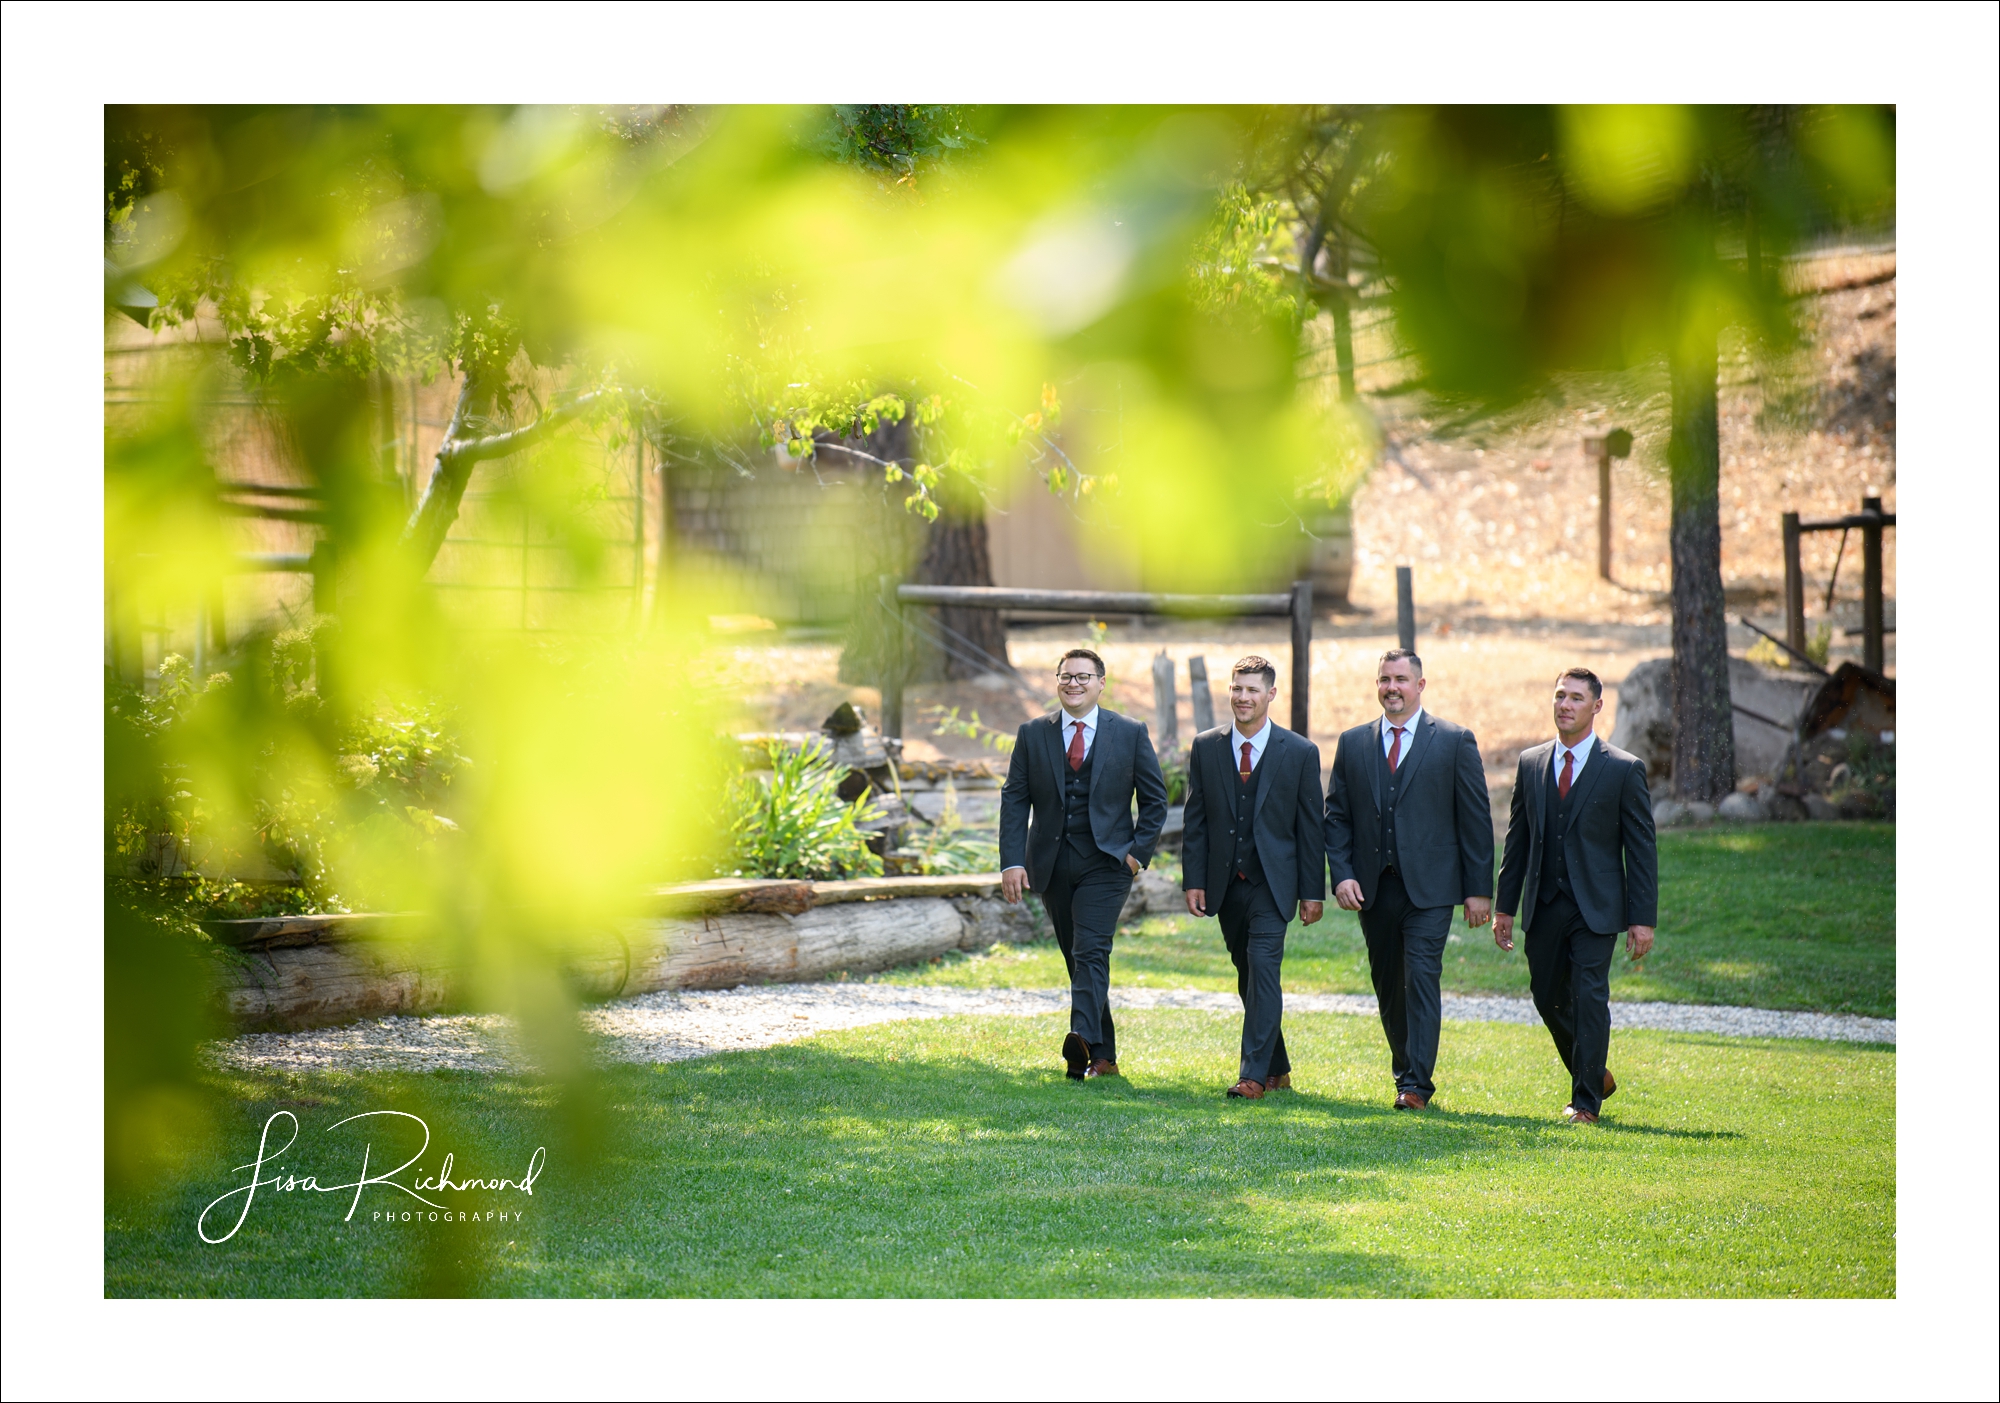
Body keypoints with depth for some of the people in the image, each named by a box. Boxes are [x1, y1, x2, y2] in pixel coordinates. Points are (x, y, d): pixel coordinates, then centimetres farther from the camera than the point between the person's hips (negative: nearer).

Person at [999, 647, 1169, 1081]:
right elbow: (1014, 800, 3)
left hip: (1106, 862, -3)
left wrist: (1138, 851, -5)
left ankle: (1082, 1040, -34)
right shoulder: (1033, 735, 6)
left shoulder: (1131, 733, 2)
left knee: (1091, 951, -19)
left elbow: (1155, 799, 6)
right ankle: (1104, 1056, 17)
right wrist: (1011, 861, -7)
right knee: (1077, 960, 9)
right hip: (1052, 863, 3)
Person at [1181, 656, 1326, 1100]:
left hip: (1272, 882, -3)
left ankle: (1255, 1075, -15)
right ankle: (1277, 1068, 24)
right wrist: (1193, 880, -1)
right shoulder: (1205, 747, 5)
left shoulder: (1300, 753, -1)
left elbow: (1311, 827, 0)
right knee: (1248, 976, 11)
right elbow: (1195, 821, 6)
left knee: (1264, 969, -15)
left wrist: (1313, 892, -3)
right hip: (1225, 883, 4)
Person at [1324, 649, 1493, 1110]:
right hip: (1373, 888, 4)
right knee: (1387, 984, 10)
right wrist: (1341, 875, -4)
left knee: (1421, 977, -12)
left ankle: (1416, 1084, -12)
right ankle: (1406, 1069, 25)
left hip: (1429, 887, -4)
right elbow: (1337, 816, 10)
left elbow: (1476, 820, 1)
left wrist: (1479, 889, -4)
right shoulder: (1353, 743, 11)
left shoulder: (1455, 742, 2)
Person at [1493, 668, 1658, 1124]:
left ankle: (1586, 1100, 1)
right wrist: (1505, 907, 9)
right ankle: (1595, 1075, 32)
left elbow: (1642, 849, -3)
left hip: (1595, 908, -4)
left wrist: (1642, 919, -9)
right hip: (1544, 906, 4)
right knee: (1547, 997, 10)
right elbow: (1517, 840, 13)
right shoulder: (1531, 762, 9)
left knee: (1589, 997, -9)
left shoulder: (1624, 770, -3)